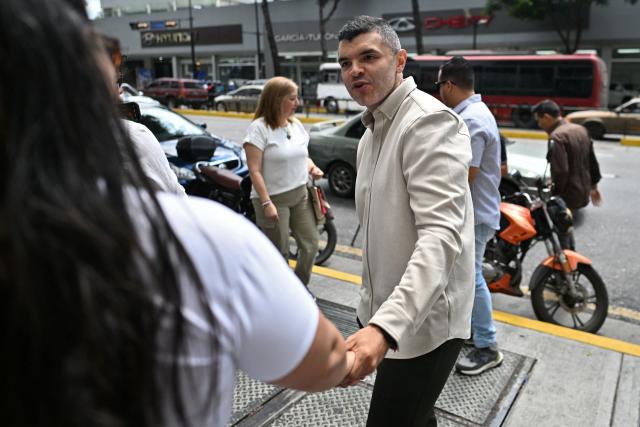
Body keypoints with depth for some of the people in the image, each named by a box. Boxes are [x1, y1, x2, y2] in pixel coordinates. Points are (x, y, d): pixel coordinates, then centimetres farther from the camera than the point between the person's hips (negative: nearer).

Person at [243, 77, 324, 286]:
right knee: (279, 253, 5)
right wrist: (266, 203, -21)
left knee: (310, 244, 9)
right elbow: (254, 171, -16)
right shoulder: (259, 128, -12)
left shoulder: (296, 125, 9)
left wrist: (312, 167, 0)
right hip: (274, 199, -6)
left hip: (301, 195, 7)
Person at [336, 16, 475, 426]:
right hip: (388, 312, 9)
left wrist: (386, 325, -41)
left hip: (423, 319, -9)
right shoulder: (372, 132, 13)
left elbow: (441, 235, -30)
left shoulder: (430, 121, -18)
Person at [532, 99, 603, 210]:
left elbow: (560, 172, -25)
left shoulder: (556, 137, -18)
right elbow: (593, 162, 15)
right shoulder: (581, 129, 8)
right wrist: (593, 187, 25)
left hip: (568, 197, -9)